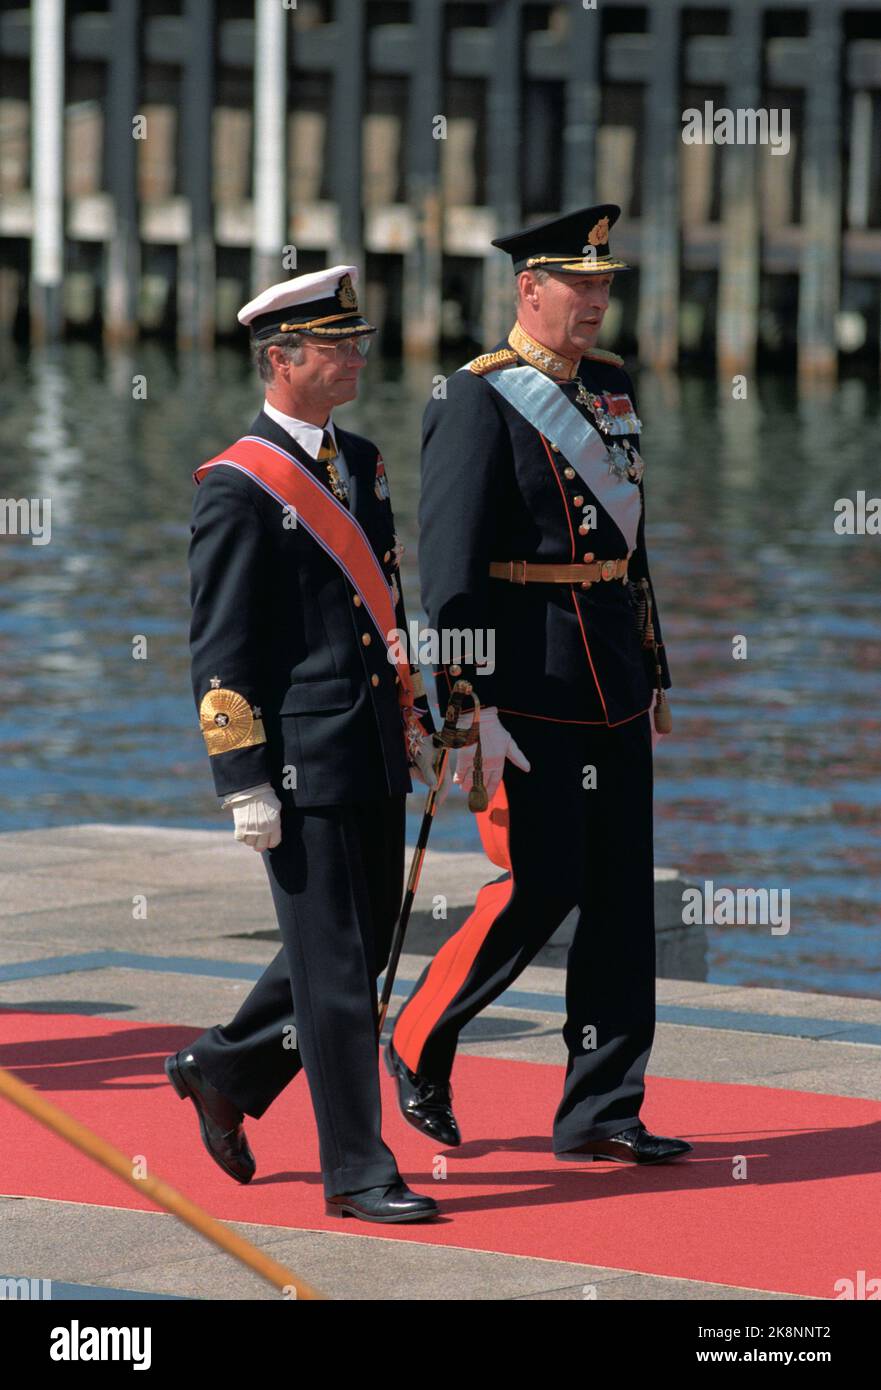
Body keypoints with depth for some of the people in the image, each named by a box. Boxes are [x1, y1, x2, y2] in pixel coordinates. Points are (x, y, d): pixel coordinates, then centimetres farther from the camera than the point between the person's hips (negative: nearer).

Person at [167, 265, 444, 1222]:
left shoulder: (361, 462, 14)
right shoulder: (237, 488, -11)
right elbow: (219, 650, -12)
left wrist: (415, 727, 19)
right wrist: (244, 782, -15)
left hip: (371, 760, 8)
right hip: (300, 765, -8)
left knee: (361, 949, 15)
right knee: (334, 967, -3)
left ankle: (222, 1073, 33)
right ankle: (356, 1170, 4)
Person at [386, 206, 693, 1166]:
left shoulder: (612, 387, 13)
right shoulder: (478, 401, -11)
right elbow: (450, 567, -15)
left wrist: (652, 673, 21)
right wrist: (471, 711, -19)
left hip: (613, 679, 7)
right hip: (530, 682, -7)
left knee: (621, 891, 5)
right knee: (540, 887, -7)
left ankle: (600, 1112, 10)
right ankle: (419, 1042, 15)